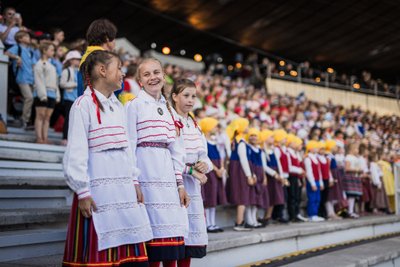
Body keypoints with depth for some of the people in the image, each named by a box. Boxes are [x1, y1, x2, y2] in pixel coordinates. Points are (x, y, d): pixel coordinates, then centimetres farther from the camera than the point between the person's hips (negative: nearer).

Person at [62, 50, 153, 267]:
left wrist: (134, 181, 13)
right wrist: (82, 192, -14)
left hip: (124, 190, 7)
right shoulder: (83, 105, -8)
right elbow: (76, 152, -12)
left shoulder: (118, 106, 15)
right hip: (98, 190, -7)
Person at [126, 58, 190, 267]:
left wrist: (180, 182, 12)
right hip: (146, 173, -6)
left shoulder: (168, 108, 18)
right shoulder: (134, 105, 0)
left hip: (167, 173, 6)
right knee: (154, 233, -4)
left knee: (173, 233, 5)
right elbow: (129, 147, -5)